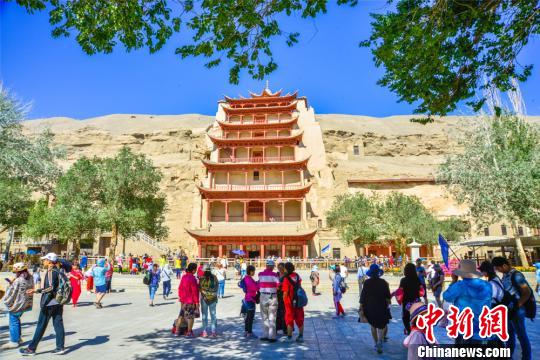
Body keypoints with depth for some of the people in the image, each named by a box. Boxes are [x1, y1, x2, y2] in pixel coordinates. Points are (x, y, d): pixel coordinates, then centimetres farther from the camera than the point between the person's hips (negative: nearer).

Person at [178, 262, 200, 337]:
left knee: (182, 315, 19)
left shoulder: (184, 277, 3)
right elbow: (195, 291, -20)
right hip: (191, 301, -8)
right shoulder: (193, 279, -21)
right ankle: (189, 333, 11)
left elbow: (180, 288, 11)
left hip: (183, 300, 8)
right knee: (191, 316, 4)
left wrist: (180, 297, 22)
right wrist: (197, 302, -14)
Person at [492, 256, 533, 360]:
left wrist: (517, 305, -18)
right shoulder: (505, 276, 7)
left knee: (521, 335, 4)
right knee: (510, 333, 20)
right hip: (508, 310, 9)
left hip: (516, 311, -9)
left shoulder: (516, 275, -18)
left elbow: (527, 292, -21)